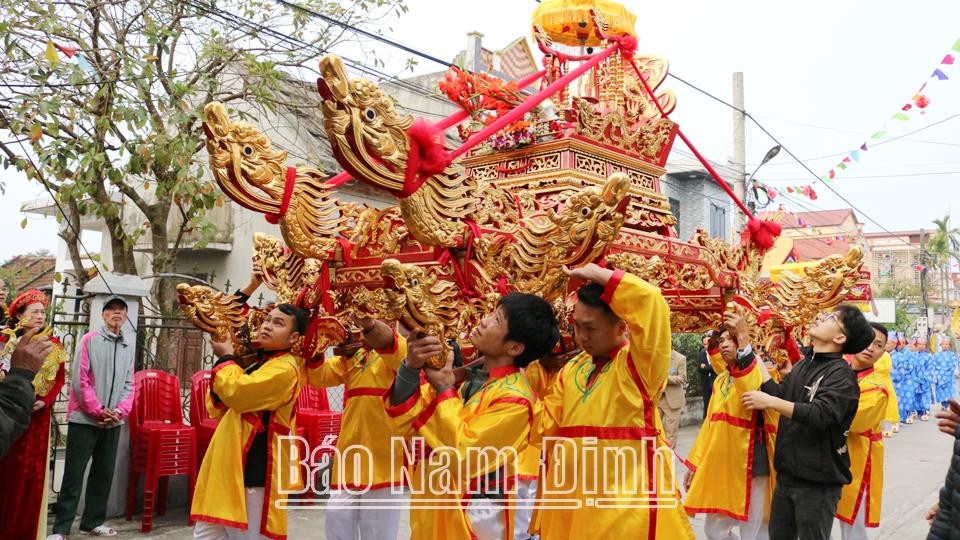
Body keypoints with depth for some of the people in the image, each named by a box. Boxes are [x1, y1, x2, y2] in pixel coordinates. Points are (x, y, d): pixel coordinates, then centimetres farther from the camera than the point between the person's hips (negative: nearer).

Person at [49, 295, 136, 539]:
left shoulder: (129, 345, 10)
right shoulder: (90, 339, -3)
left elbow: (129, 384, 9)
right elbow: (79, 379, -10)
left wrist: (120, 411, -6)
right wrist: (97, 411, -12)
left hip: (113, 421, 5)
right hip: (84, 418, -5)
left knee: (104, 473, 9)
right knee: (74, 473, -2)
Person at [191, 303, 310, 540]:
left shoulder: (285, 369, -14)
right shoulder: (256, 362, 17)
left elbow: (237, 392, -27)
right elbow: (218, 409, 18)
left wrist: (226, 358, -7)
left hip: (253, 471, -10)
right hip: (229, 466, 10)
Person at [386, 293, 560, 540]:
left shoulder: (514, 399, -20)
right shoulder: (463, 371, -1)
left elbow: (461, 457, -23)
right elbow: (409, 425, -2)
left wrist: (443, 391, -18)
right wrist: (410, 368, -17)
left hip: (471, 518, -6)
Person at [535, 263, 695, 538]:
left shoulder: (638, 364, -10)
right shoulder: (571, 370, 11)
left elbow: (650, 302, -26)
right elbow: (546, 426, 9)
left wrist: (597, 274, -17)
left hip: (626, 503, -6)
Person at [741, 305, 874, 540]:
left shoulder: (841, 373, -13)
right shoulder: (802, 366, 11)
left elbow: (820, 415, -26)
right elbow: (778, 394, 1)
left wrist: (770, 402, -26)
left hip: (817, 481, -7)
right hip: (786, 475, 7)